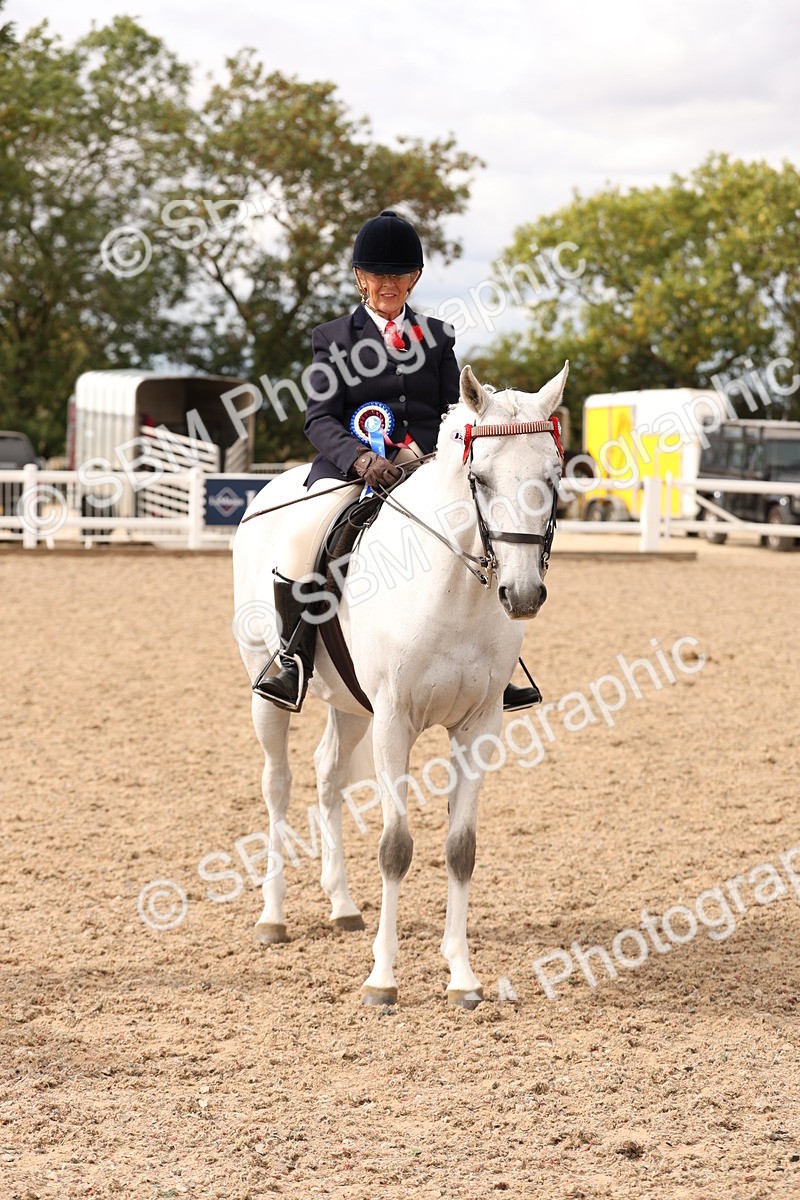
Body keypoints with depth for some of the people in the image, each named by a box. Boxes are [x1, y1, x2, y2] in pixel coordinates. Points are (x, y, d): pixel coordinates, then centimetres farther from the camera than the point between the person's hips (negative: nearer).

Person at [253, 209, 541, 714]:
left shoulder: (437, 336, 17)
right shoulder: (334, 338, 10)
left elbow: (454, 412, 12)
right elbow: (320, 419, -1)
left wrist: (421, 449, -10)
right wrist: (362, 458, -21)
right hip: (351, 466, -2)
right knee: (304, 536, -31)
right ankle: (295, 663, -18)